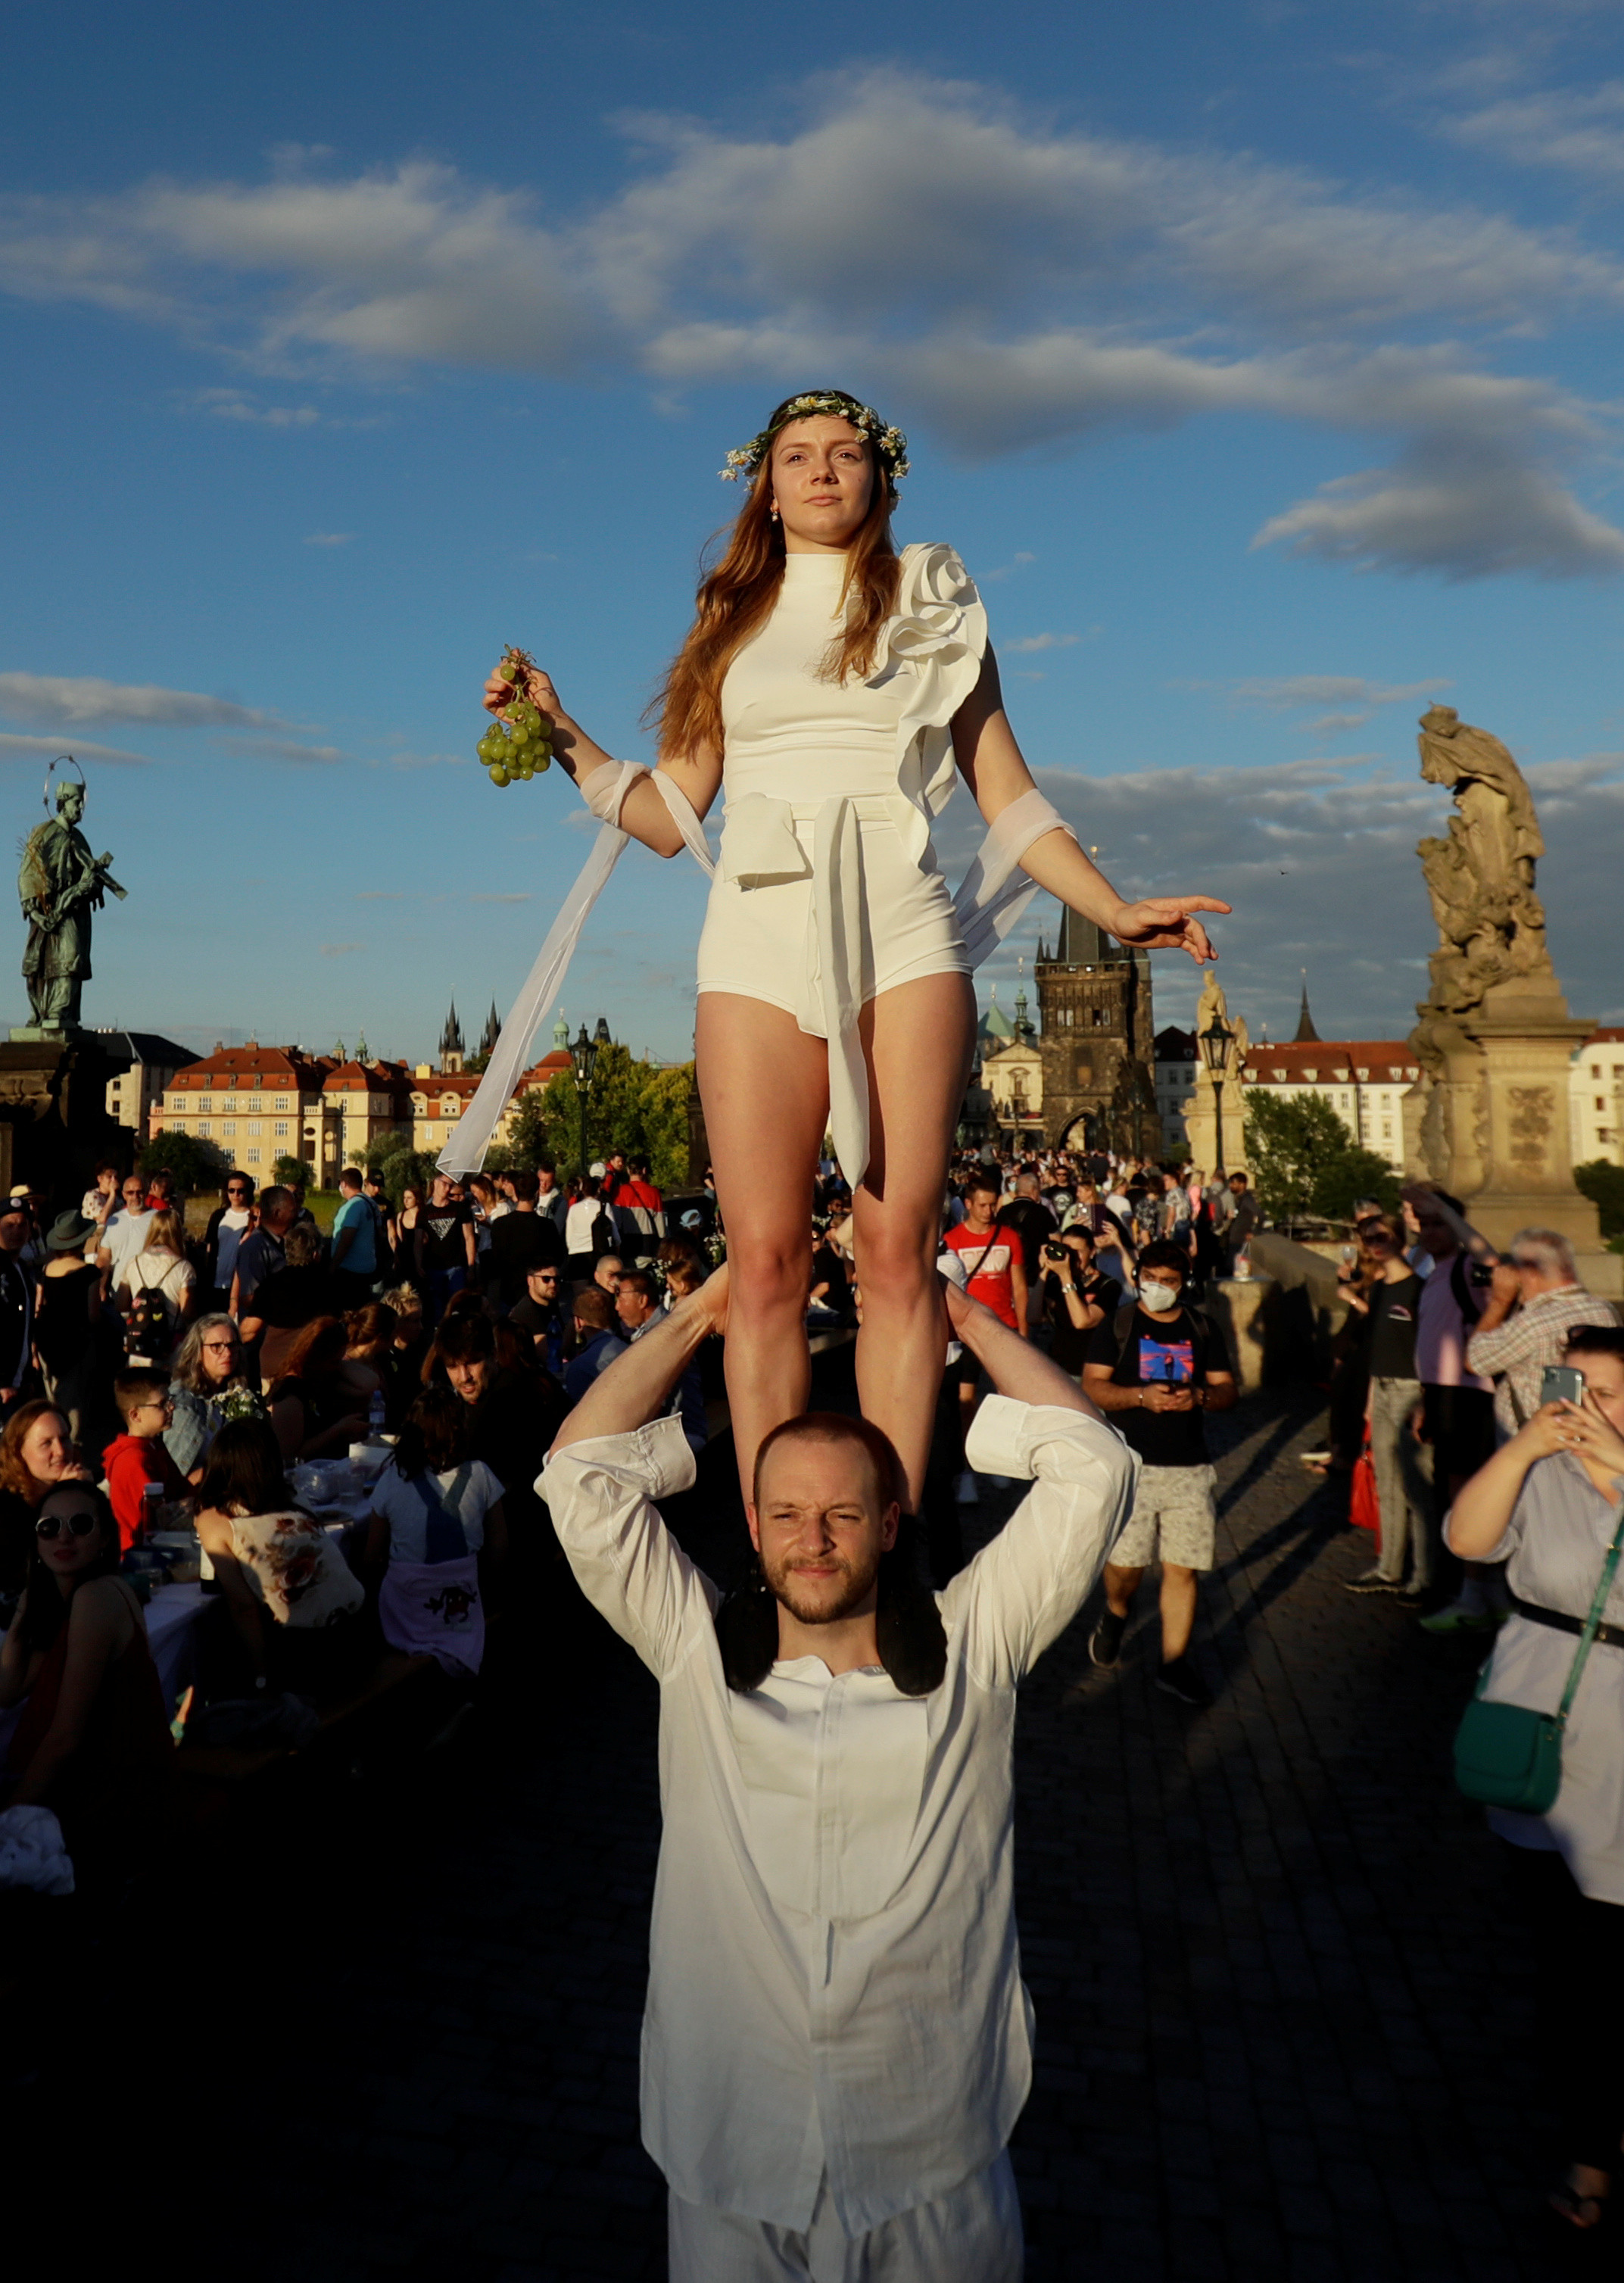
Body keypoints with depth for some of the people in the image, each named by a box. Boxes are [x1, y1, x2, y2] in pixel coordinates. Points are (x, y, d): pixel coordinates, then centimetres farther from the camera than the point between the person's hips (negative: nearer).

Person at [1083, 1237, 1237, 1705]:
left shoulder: (1200, 1329, 10)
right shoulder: (1118, 1325, 2)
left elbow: (1227, 1390, 11)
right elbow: (1091, 1386, -4)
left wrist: (1200, 1396, -12)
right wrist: (1141, 1396, -20)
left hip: (1189, 1468, 2)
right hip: (1131, 1463, -2)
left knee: (1183, 1569, 2)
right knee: (1125, 1563, -4)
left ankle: (1174, 1663, 16)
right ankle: (1115, 1613, 30)